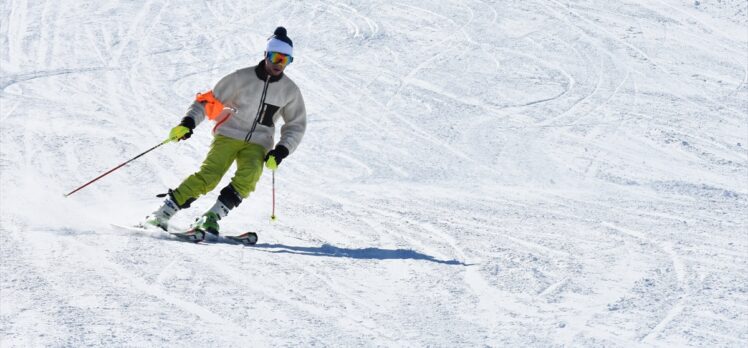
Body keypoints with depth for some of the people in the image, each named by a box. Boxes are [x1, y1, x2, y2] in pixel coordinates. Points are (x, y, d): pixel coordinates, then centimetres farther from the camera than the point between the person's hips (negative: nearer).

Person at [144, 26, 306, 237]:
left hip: (257, 144, 2)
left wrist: (280, 152, -2)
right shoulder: (241, 78, -5)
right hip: (229, 135, -2)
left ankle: (212, 217, -28)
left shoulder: (290, 91, 4)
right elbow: (210, 101, 0)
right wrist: (188, 122, -15)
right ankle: (163, 213, -20)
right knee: (208, 176, -22)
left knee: (248, 177, -29)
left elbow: (296, 126, 14)